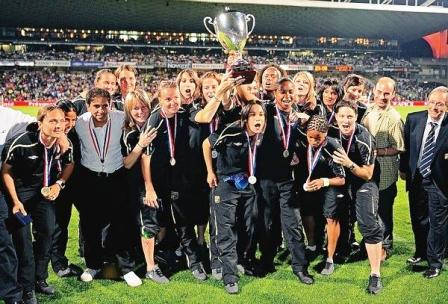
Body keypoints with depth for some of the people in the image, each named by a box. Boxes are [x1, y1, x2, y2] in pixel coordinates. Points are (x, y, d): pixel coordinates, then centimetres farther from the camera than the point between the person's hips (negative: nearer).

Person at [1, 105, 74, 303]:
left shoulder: (64, 144, -17)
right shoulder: (21, 143, -29)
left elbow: (69, 165, 4)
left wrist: (59, 184, -12)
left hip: (45, 190, 5)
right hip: (19, 190, -4)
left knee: (47, 233, 8)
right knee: (22, 237, -7)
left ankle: (40, 279, 26)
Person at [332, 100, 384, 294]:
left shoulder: (364, 139, -24)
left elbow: (367, 175, -19)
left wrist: (349, 164, -32)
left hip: (365, 182, -6)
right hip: (344, 180, 6)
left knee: (369, 225, -15)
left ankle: (375, 275, -10)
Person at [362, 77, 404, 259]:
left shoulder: (394, 118, -16)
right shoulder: (368, 112, 5)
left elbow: (398, 148, -17)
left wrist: (375, 151, -22)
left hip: (384, 174, -7)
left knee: (384, 211, 8)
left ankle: (385, 247, 25)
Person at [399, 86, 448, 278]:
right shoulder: (414, 119, -3)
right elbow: (406, 145, 6)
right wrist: (403, 169, 8)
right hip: (416, 179, 4)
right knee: (418, 219, 20)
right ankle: (421, 252, 42)